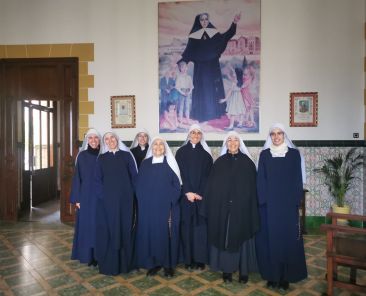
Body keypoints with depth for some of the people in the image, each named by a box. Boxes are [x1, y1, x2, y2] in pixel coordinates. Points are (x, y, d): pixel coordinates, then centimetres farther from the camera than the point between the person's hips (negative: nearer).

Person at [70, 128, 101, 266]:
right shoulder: (82, 156, 1)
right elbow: (77, 178, 1)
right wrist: (76, 198, -4)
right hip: (86, 196, 0)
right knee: (86, 225, 5)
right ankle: (88, 255, 17)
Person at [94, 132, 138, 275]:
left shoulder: (126, 155, 6)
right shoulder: (101, 158, 9)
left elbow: (134, 175, 3)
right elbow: (98, 179, 5)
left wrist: (131, 193, -5)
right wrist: (102, 195, -8)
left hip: (124, 198, -1)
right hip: (107, 199, 1)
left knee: (124, 228, 5)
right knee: (107, 229, 2)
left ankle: (125, 262, 18)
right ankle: (108, 263, 15)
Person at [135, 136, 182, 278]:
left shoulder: (170, 163, 0)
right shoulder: (145, 164, 7)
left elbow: (177, 185, -3)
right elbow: (139, 185, 7)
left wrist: (171, 202, -11)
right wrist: (143, 202, -1)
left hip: (166, 207, -2)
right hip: (148, 207, 2)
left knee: (166, 234, 3)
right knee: (150, 233, 6)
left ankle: (168, 264, 17)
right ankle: (153, 263, 20)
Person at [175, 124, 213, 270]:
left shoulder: (206, 153, 6)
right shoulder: (181, 152, 5)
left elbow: (207, 175, 0)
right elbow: (180, 174, -2)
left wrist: (199, 193, -11)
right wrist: (188, 192, -13)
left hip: (202, 195, 1)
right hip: (185, 195, 0)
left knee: (201, 225, 1)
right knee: (187, 226, 2)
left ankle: (200, 258, 11)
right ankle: (188, 259, 12)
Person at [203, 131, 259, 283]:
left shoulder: (247, 162, 2)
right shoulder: (219, 162, 4)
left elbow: (253, 186, 1)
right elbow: (211, 187, 3)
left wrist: (253, 207, -4)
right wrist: (210, 207, -4)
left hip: (242, 207, -1)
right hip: (223, 208, 1)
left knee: (241, 237, 6)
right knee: (224, 237, 6)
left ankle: (243, 270, 21)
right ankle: (227, 269, 21)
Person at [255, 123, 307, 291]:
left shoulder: (294, 154, 4)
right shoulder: (264, 154, 5)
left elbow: (298, 179, 2)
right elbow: (260, 179, 2)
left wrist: (296, 201, -6)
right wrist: (262, 200, -6)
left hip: (288, 203, 0)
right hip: (269, 203, 1)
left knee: (288, 238, 4)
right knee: (270, 238, 4)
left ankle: (286, 276, 16)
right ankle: (272, 275, 16)